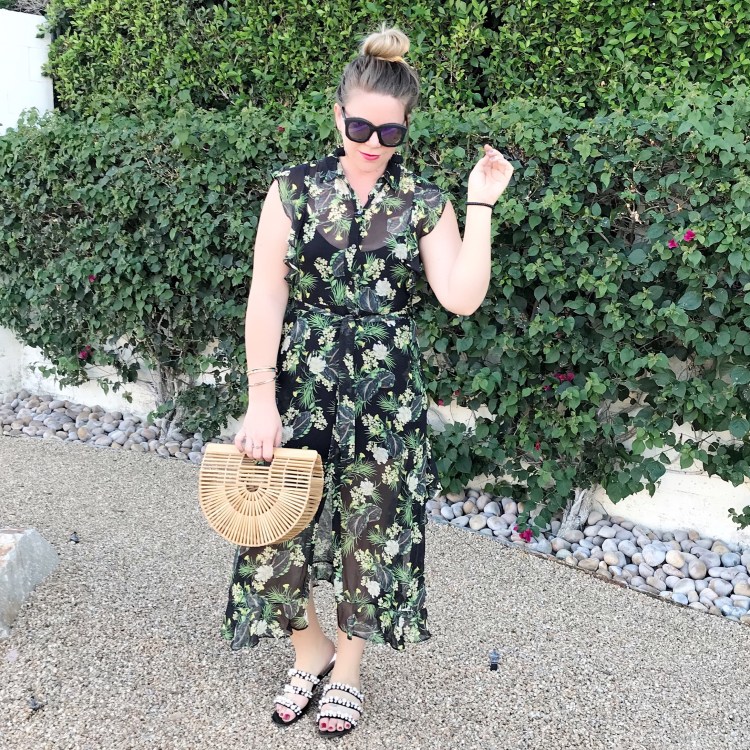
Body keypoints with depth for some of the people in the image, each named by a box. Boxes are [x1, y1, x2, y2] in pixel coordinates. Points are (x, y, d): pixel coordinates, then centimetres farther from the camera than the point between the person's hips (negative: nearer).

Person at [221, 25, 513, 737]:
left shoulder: (425, 203, 3)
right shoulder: (295, 189, 1)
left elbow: (462, 297, -8)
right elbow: (266, 297, -4)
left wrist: (480, 207, -11)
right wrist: (261, 399, -9)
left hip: (386, 397, 0)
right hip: (301, 384, 0)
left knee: (370, 534, 8)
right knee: (280, 527, 3)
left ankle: (346, 672, 32)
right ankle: (311, 650, 32)